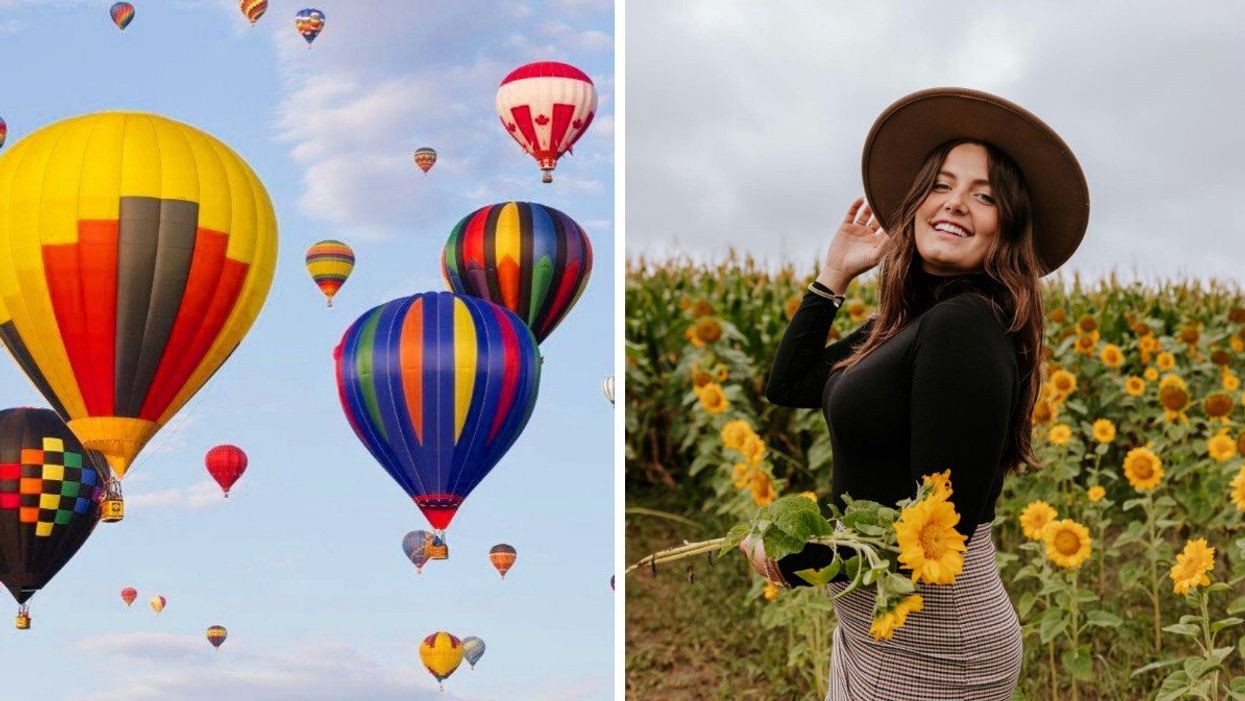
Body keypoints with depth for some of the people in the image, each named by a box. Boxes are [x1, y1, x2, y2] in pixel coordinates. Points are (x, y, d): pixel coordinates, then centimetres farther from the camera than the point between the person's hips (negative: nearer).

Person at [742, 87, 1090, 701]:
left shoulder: (966, 325, -20)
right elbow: (789, 385, 20)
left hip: (930, 650, -8)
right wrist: (834, 273, 11)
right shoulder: (907, 321, 7)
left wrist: (791, 560, -12)